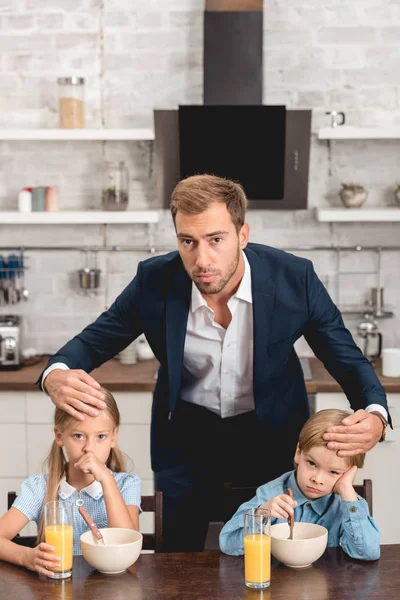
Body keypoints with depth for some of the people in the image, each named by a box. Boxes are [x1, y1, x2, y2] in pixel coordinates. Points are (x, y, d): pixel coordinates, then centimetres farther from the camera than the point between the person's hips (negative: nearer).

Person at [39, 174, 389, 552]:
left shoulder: (294, 277, -21)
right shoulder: (155, 281, -19)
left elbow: (348, 359, -11)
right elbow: (92, 342, -6)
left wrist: (375, 416, -33)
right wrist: (57, 375, -30)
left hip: (271, 433, 0)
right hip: (186, 435, 1)